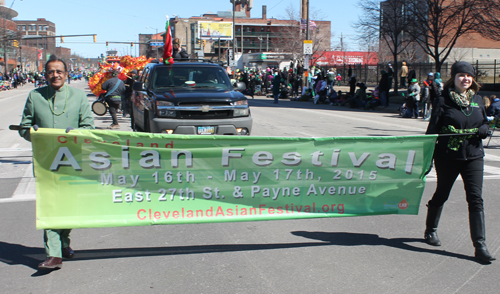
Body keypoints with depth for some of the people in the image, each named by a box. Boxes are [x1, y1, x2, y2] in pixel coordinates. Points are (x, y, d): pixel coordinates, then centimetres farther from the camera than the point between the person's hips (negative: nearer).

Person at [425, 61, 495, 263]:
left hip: (474, 156, 3)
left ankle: (480, 246, -2)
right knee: (441, 195, 13)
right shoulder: (443, 100, -6)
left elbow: (485, 122, 20)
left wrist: (484, 130, -5)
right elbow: (432, 130, -6)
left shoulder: (477, 100, 8)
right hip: (448, 156, -3)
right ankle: (430, 231, 36)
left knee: (476, 199, -4)